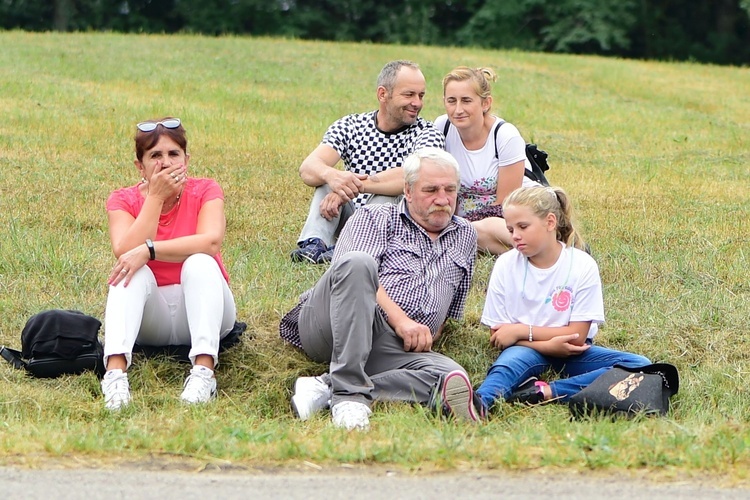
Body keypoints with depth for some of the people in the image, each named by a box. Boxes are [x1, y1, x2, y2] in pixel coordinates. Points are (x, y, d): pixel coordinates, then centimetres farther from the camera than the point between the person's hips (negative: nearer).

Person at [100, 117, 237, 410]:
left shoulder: (205, 192, -3)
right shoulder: (124, 201, 0)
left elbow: (211, 241, -24)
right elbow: (124, 252, -20)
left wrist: (148, 251, -33)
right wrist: (156, 197, -18)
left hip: (200, 309, -1)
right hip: (150, 314, 1)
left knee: (200, 263, -29)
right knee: (132, 272, -28)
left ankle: (204, 371, -46)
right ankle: (115, 370, -49)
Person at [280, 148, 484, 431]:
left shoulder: (465, 236, 28)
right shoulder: (374, 218, 14)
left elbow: (450, 311, 31)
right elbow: (352, 269, -5)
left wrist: (427, 336, 8)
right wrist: (400, 320, -16)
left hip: (395, 349, 3)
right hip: (328, 325, -3)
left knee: (452, 377, -31)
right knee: (357, 262, -36)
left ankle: (326, 387, -39)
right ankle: (348, 393, -41)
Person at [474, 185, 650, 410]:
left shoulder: (582, 265, -8)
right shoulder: (505, 265, -4)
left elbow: (577, 335, -11)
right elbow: (498, 336, -5)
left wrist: (521, 331, -16)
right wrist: (547, 345, -21)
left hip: (570, 354, 1)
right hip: (528, 350, -1)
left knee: (640, 365, -24)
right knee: (511, 361, -36)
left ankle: (546, 392, -40)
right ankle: (477, 403, -68)